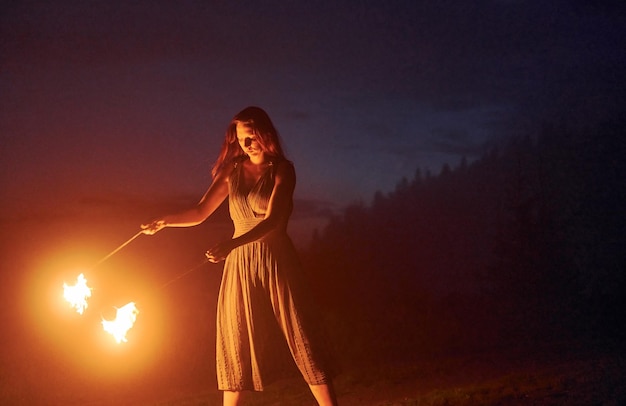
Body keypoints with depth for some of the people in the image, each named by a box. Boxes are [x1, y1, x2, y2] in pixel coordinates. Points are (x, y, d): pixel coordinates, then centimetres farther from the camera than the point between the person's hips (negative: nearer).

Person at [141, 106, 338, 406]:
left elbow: (273, 219, -18)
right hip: (240, 263, 4)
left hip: (276, 260, -4)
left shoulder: (282, 169, -6)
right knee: (236, 344, 7)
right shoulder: (232, 170, 7)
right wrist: (165, 222, -12)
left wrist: (232, 244, -31)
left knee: (300, 336, -4)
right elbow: (200, 213, 6)